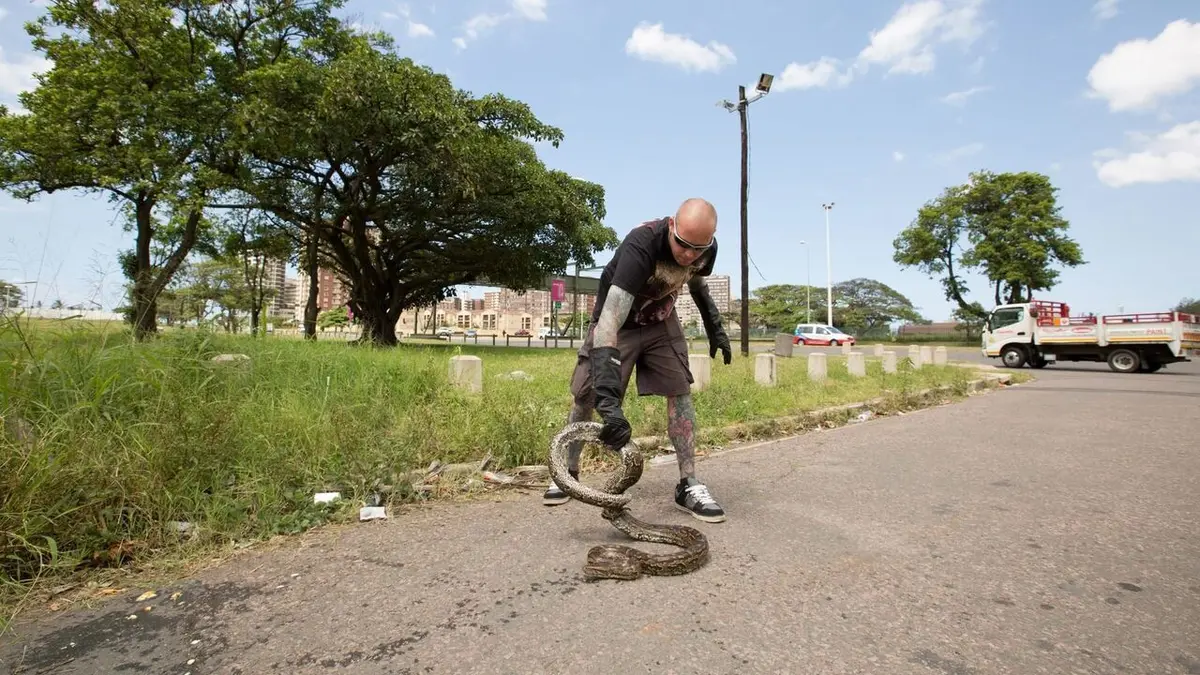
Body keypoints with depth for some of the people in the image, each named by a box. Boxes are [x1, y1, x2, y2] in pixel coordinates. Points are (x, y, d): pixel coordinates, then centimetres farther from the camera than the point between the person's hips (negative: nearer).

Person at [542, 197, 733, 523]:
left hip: (660, 322, 4)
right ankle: (568, 473, 19)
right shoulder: (641, 246, -38)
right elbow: (609, 322, -47)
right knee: (585, 397, -3)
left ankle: (688, 485, 2)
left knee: (680, 391, -7)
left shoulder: (706, 247, -18)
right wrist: (608, 400, -54)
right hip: (618, 321, -4)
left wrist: (715, 329, 9)